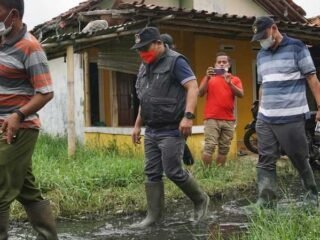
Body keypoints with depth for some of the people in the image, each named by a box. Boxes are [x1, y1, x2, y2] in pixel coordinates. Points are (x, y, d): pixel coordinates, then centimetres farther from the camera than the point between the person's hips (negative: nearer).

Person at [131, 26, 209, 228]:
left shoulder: (175, 61, -9)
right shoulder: (145, 68, 16)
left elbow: (193, 87, -18)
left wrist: (188, 116, -29)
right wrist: (138, 125, 22)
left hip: (171, 130, -8)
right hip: (151, 131, 8)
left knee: (173, 172, -6)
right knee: (152, 173, 6)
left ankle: (201, 200, 17)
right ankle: (154, 215, 14)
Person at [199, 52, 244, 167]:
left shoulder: (235, 79, 13)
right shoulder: (209, 78, 11)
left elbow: (241, 94, -2)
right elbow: (200, 93, 0)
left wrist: (230, 83, -16)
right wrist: (207, 78, -12)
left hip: (229, 120, 2)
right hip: (212, 119, -2)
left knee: (224, 149, 3)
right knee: (209, 147, -13)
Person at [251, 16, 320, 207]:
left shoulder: (296, 48, -2)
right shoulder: (261, 55, 15)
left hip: (291, 118, -5)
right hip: (265, 119, 5)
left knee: (300, 159, 7)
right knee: (265, 161, -1)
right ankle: (265, 202, 0)